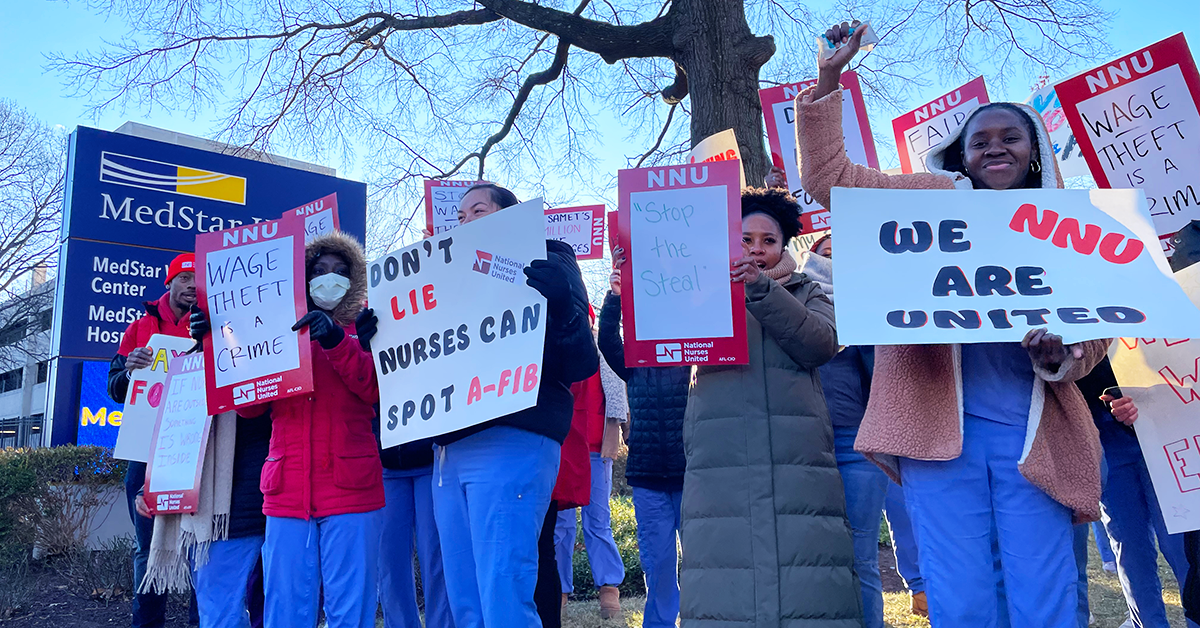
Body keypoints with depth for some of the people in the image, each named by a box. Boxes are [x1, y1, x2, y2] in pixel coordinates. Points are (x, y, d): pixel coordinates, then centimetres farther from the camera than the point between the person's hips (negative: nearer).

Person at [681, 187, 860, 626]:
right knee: (721, 589, -8)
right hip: (720, 461, 0)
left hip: (797, 460, 0)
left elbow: (821, 344, -2)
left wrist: (761, 288, -13)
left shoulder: (807, 294, 19)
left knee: (808, 588, -7)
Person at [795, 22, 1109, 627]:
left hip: (1034, 435, 2)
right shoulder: (932, 197, 11)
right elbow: (828, 175, 8)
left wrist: (1062, 356, -11)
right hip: (941, 425, -1)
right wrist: (829, 76, 2)